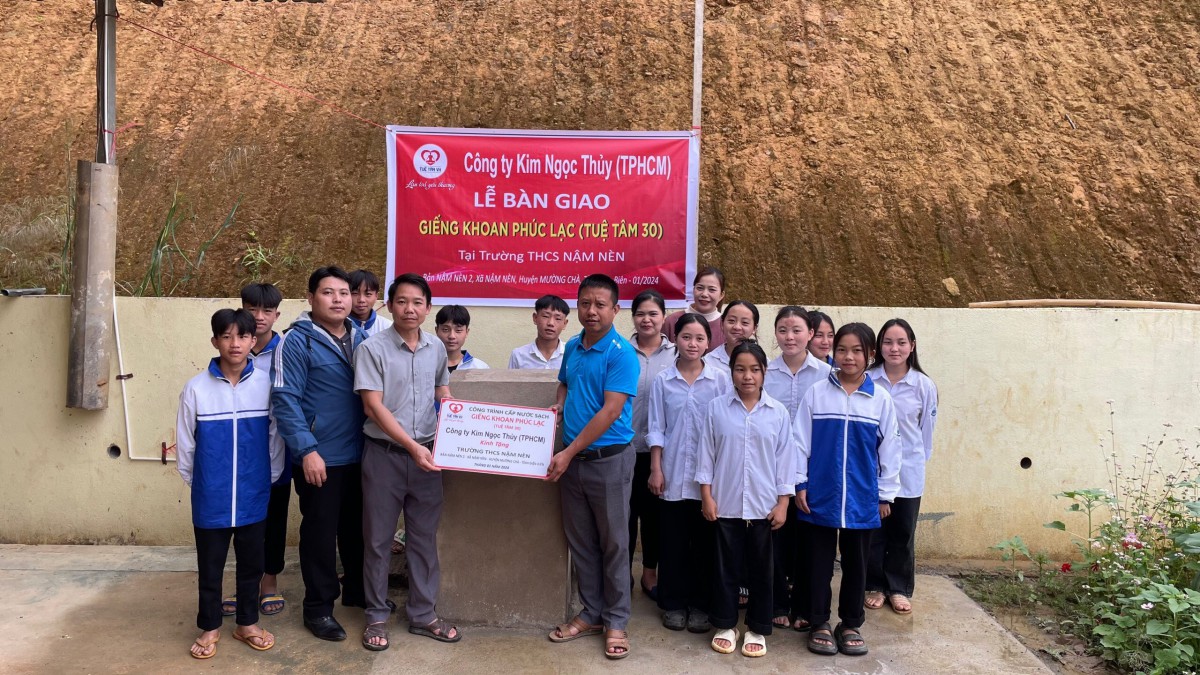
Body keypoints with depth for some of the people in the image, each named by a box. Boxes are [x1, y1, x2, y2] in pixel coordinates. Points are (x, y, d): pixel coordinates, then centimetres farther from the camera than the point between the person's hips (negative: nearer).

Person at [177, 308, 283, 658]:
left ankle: (247, 623, 33)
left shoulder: (267, 384, -7)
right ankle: (209, 627, 32)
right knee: (209, 566, 13)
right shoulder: (196, 388, -9)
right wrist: (196, 482, 8)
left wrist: (271, 477, 7)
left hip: (254, 496, 1)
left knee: (251, 563, 15)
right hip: (211, 498, -1)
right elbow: (185, 443, 1)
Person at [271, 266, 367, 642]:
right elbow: (285, 400, -15)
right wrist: (307, 450, -20)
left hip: (359, 455, 6)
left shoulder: (360, 338, 9)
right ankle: (318, 607, 21)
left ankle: (357, 591, 36)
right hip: (320, 458, -6)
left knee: (357, 527, 18)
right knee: (320, 533, 6)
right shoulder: (298, 341, -10)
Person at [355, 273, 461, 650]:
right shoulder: (373, 348, -8)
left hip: (427, 455, 4)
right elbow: (373, 407, -14)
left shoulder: (436, 348, 5)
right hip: (384, 453, -3)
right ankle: (377, 616, 23)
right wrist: (411, 445, -21)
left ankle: (423, 615, 24)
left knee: (425, 537, 11)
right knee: (379, 539, 8)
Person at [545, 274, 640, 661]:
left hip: (609, 459, -6)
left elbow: (610, 412, -19)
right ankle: (591, 614, 28)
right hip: (571, 458, 6)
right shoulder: (572, 347, 6)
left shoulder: (622, 353, -14)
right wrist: (558, 406, 3)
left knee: (613, 544, 6)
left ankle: (616, 622, 19)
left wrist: (569, 453, -18)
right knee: (580, 541, 14)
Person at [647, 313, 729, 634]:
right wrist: (656, 469, -2)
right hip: (673, 473, 1)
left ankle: (701, 605, 21)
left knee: (705, 541, 7)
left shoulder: (721, 379, -1)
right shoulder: (662, 381, 1)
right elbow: (656, 428, 3)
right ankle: (674, 604, 22)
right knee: (672, 541, 8)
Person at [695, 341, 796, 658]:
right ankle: (725, 625, 25)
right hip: (726, 504, 0)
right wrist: (706, 496, -3)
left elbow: (786, 459, 1)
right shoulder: (717, 408, -2)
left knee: (760, 569, 10)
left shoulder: (778, 412, -1)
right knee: (726, 566, 10)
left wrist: (783, 503, -1)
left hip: (764, 505, 0)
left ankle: (757, 629, 25)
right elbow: (707, 454, 1)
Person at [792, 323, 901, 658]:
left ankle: (851, 624, 29)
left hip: (862, 500, 1)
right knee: (818, 563, 9)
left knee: (855, 563, 14)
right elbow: (800, 441, -1)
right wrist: (799, 483, -3)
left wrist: (886, 494, 4)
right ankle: (819, 623, 24)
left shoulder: (881, 400, -1)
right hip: (819, 496, -1)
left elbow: (889, 450, 3)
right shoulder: (816, 393, -4)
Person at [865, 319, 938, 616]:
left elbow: (927, 429, 5)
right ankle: (875, 586, 25)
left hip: (909, 472, 1)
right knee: (874, 531, 9)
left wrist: (918, 459, 10)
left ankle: (900, 589, 26)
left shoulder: (924, 386, -6)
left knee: (903, 533, 11)